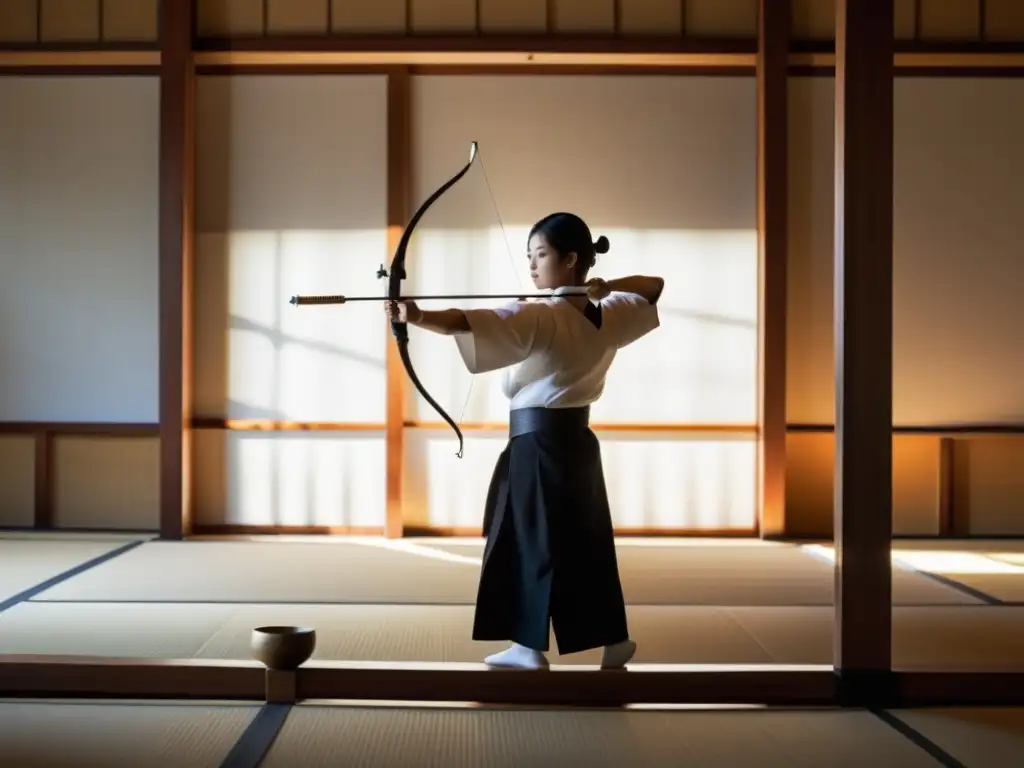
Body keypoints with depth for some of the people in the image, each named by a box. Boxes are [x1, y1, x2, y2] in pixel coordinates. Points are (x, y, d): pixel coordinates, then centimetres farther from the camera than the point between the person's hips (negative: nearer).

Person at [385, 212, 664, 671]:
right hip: (577, 439, 8)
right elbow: (652, 286, 24)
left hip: (539, 441, -8)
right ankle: (613, 639, 24)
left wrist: (417, 317, -44)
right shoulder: (608, 316, 5)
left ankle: (529, 647, 5)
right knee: (585, 539, 15)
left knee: (530, 539, 0)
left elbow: (468, 322, -33)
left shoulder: (542, 318, -18)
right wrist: (602, 287, 8)